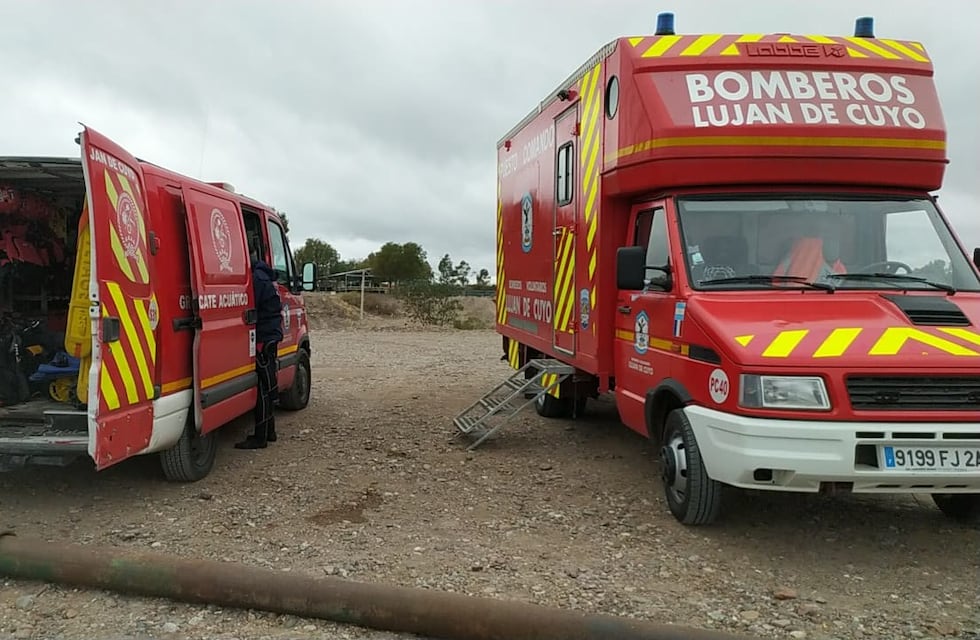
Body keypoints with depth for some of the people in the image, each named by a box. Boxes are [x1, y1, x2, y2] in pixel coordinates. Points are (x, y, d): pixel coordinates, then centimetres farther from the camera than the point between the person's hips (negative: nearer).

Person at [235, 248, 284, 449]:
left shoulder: (256, 278, -18)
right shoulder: (263, 274, 15)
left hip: (263, 339, -10)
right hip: (270, 336, 10)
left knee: (263, 388, -5)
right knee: (267, 387, 15)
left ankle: (261, 436, 0)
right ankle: (268, 431, 24)